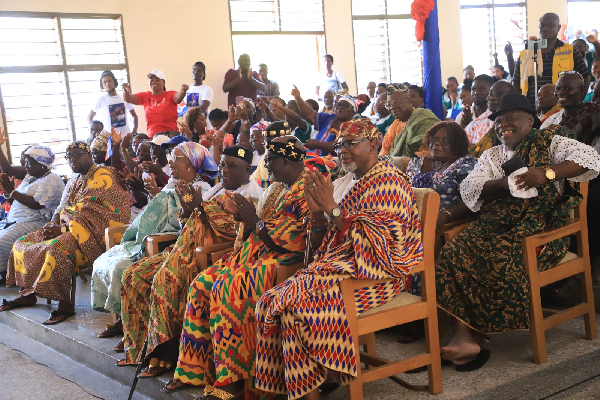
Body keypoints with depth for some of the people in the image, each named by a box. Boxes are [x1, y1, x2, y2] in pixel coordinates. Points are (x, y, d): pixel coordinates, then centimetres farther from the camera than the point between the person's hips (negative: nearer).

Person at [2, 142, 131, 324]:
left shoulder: (103, 177, -8)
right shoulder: (74, 182, 21)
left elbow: (93, 215, -17)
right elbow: (61, 209, 21)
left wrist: (63, 229, -20)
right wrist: (52, 224, -2)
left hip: (91, 232, -10)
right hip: (66, 228, 10)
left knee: (57, 249, -35)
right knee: (22, 244, 5)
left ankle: (65, 304, -28)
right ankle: (28, 294, 11)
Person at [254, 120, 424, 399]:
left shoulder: (387, 181, -6)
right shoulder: (344, 183, 17)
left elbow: (378, 243, -19)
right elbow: (321, 246, 16)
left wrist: (332, 208, -19)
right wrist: (316, 210, -3)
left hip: (372, 273, -8)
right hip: (335, 266, 8)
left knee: (296, 303, -27)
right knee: (269, 301, -12)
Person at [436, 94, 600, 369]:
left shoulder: (550, 142, 10)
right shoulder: (492, 156, 23)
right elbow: (468, 190, 7)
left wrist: (547, 173, -21)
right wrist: (504, 183, -12)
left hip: (539, 225, -4)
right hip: (496, 223, 5)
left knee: (501, 257, -30)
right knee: (455, 253, -22)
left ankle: (471, 336, -14)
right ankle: (466, 336, -25)